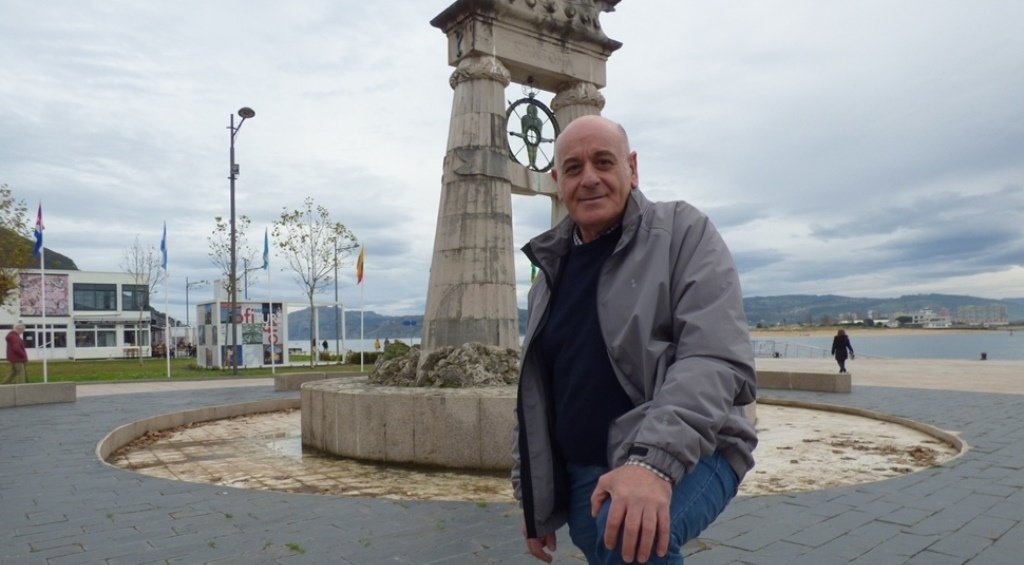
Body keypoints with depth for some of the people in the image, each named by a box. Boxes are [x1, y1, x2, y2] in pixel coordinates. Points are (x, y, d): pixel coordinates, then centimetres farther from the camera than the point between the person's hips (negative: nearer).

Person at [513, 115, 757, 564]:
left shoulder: (683, 232, -6)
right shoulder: (551, 269, 10)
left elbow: (716, 358, -19)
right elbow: (536, 391, 15)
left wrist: (654, 461, -32)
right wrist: (534, 500, 15)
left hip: (687, 452, -5)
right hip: (584, 473, 6)